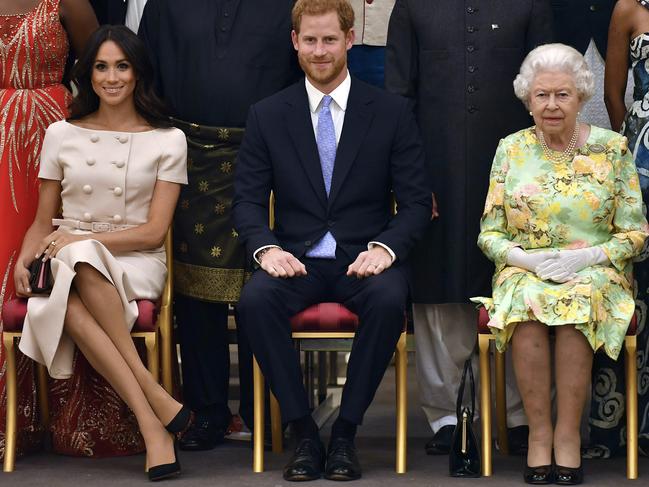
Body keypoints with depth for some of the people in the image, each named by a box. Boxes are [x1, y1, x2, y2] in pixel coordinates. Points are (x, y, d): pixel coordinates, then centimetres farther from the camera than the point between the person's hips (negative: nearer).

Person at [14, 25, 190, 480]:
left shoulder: (168, 140, 5)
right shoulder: (62, 135, 12)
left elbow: (154, 232, -1)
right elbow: (43, 222, 16)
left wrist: (81, 241, -12)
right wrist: (24, 260, -6)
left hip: (135, 265, -2)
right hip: (69, 266, 2)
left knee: (81, 261, -39)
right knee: (70, 307, -37)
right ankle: (155, 405, -37)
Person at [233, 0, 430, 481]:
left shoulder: (392, 112, 4)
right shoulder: (267, 115, 7)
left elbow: (416, 201, 1)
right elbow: (248, 199, 5)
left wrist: (384, 248, -17)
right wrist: (266, 248, -16)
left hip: (364, 260, -1)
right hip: (296, 260, 1)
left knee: (388, 299, -35)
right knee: (255, 299, -32)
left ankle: (346, 433, -19)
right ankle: (303, 432, -18)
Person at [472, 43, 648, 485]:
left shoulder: (612, 148, 3)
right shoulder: (511, 150, 7)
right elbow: (489, 234, 7)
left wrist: (589, 256, -14)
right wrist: (525, 258, -13)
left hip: (596, 272, -1)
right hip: (525, 271, 1)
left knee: (579, 300, -35)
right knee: (528, 302, -34)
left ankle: (568, 435, -28)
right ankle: (540, 433, -27)